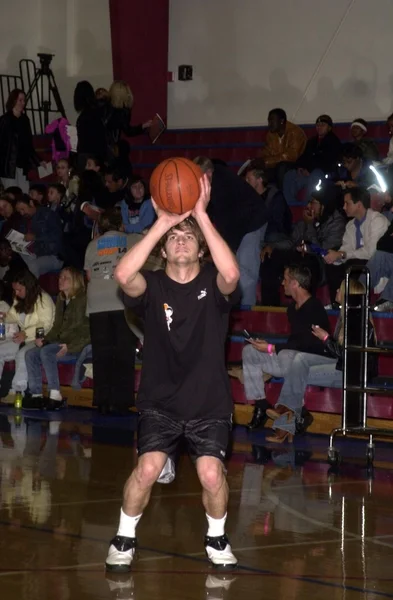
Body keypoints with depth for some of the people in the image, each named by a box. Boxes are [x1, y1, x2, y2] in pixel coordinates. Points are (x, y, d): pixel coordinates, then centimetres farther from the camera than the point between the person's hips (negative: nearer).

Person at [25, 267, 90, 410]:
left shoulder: (83, 299, -8)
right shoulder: (61, 300, 17)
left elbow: (86, 330, -15)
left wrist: (70, 346, -23)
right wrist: (44, 340, 3)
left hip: (78, 344, -8)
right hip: (62, 342, 8)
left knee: (46, 352, -31)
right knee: (31, 354, -11)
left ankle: (55, 397, -32)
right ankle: (36, 395, -12)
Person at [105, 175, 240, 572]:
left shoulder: (212, 284, -5)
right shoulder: (153, 286, -5)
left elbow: (231, 274, -31)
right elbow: (124, 275, -29)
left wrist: (202, 216, -33)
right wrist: (161, 224, -30)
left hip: (209, 403, 0)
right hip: (159, 401, 0)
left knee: (211, 475, -13)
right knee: (147, 469, -15)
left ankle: (216, 539, 15)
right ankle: (124, 539, 9)